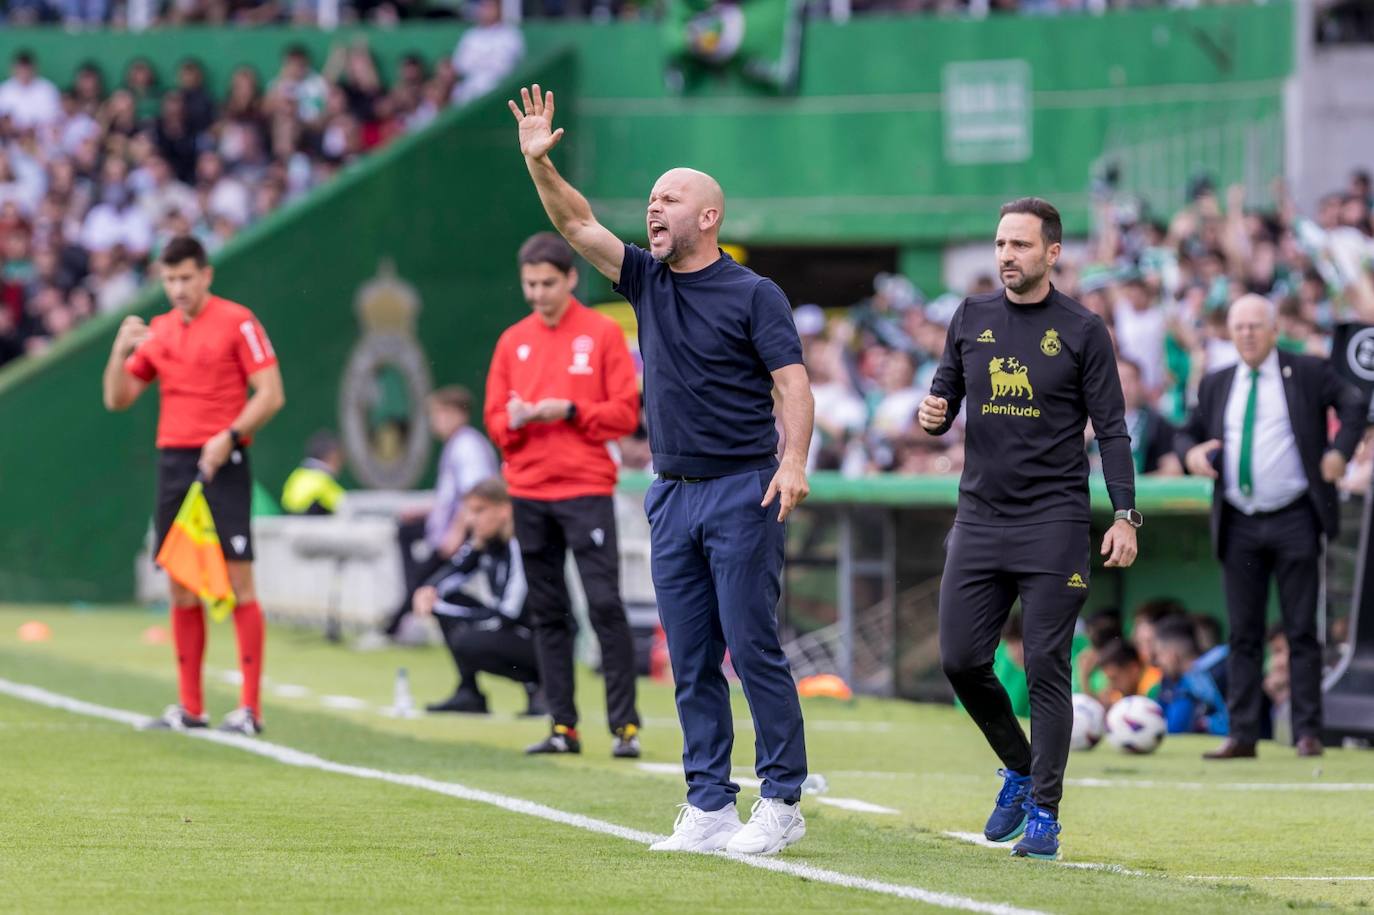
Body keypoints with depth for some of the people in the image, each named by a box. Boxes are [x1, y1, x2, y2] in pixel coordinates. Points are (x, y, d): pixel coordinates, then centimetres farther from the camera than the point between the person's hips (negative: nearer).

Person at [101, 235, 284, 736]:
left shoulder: (237, 322, -4)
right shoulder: (157, 331, 13)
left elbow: (271, 393, -8)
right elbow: (117, 398, 14)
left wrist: (229, 436, -19)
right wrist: (121, 350, -3)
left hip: (222, 464, -6)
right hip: (173, 463, 6)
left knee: (237, 581, -8)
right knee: (181, 587, 5)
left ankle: (250, 708, -8)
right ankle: (190, 707, 10)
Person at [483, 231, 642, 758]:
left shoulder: (603, 334, 0)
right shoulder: (513, 341, 12)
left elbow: (626, 413, -3)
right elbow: (494, 418, 13)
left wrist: (570, 411, -16)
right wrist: (512, 421, -10)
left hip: (586, 490, -4)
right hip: (528, 492, 4)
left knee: (605, 605, -10)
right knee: (547, 614, 5)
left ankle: (625, 725, -8)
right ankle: (563, 727, 8)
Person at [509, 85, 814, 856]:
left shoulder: (753, 295, -4)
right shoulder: (649, 280, 12)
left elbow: (792, 381, -11)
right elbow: (578, 225, 7)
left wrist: (794, 461, -24)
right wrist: (539, 163, -8)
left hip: (742, 491, -6)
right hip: (673, 495, 6)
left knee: (753, 647, -7)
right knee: (690, 661, 5)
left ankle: (782, 802, -2)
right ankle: (710, 807, 7)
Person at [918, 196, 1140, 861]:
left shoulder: (1082, 331, 0)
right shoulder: (971, 319, 10)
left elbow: (1111, 428, 0)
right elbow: (945, 395, 18)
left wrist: (1125, 515, -8)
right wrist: (933, 414, -7)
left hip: (1053, 524, -4)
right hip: (980, 516, 4)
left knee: (1046, 668, -5)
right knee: (960, 660, -1)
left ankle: (1044, 812, 1)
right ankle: (1019, 769, 23)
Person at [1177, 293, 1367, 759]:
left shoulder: (1308, 374, 3)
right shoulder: (1216, 385, 13)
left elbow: (1355, 404, 3)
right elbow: (1188, 432, 18)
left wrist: (1340, 451, -11)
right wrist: (1190, 451, -4)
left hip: (1293, 520, -3)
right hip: (1239, 524, 3)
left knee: (1301, 630, 0)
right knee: (1242, 634, 3)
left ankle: (1308, 733, 3)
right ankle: (1242, 734, 4)